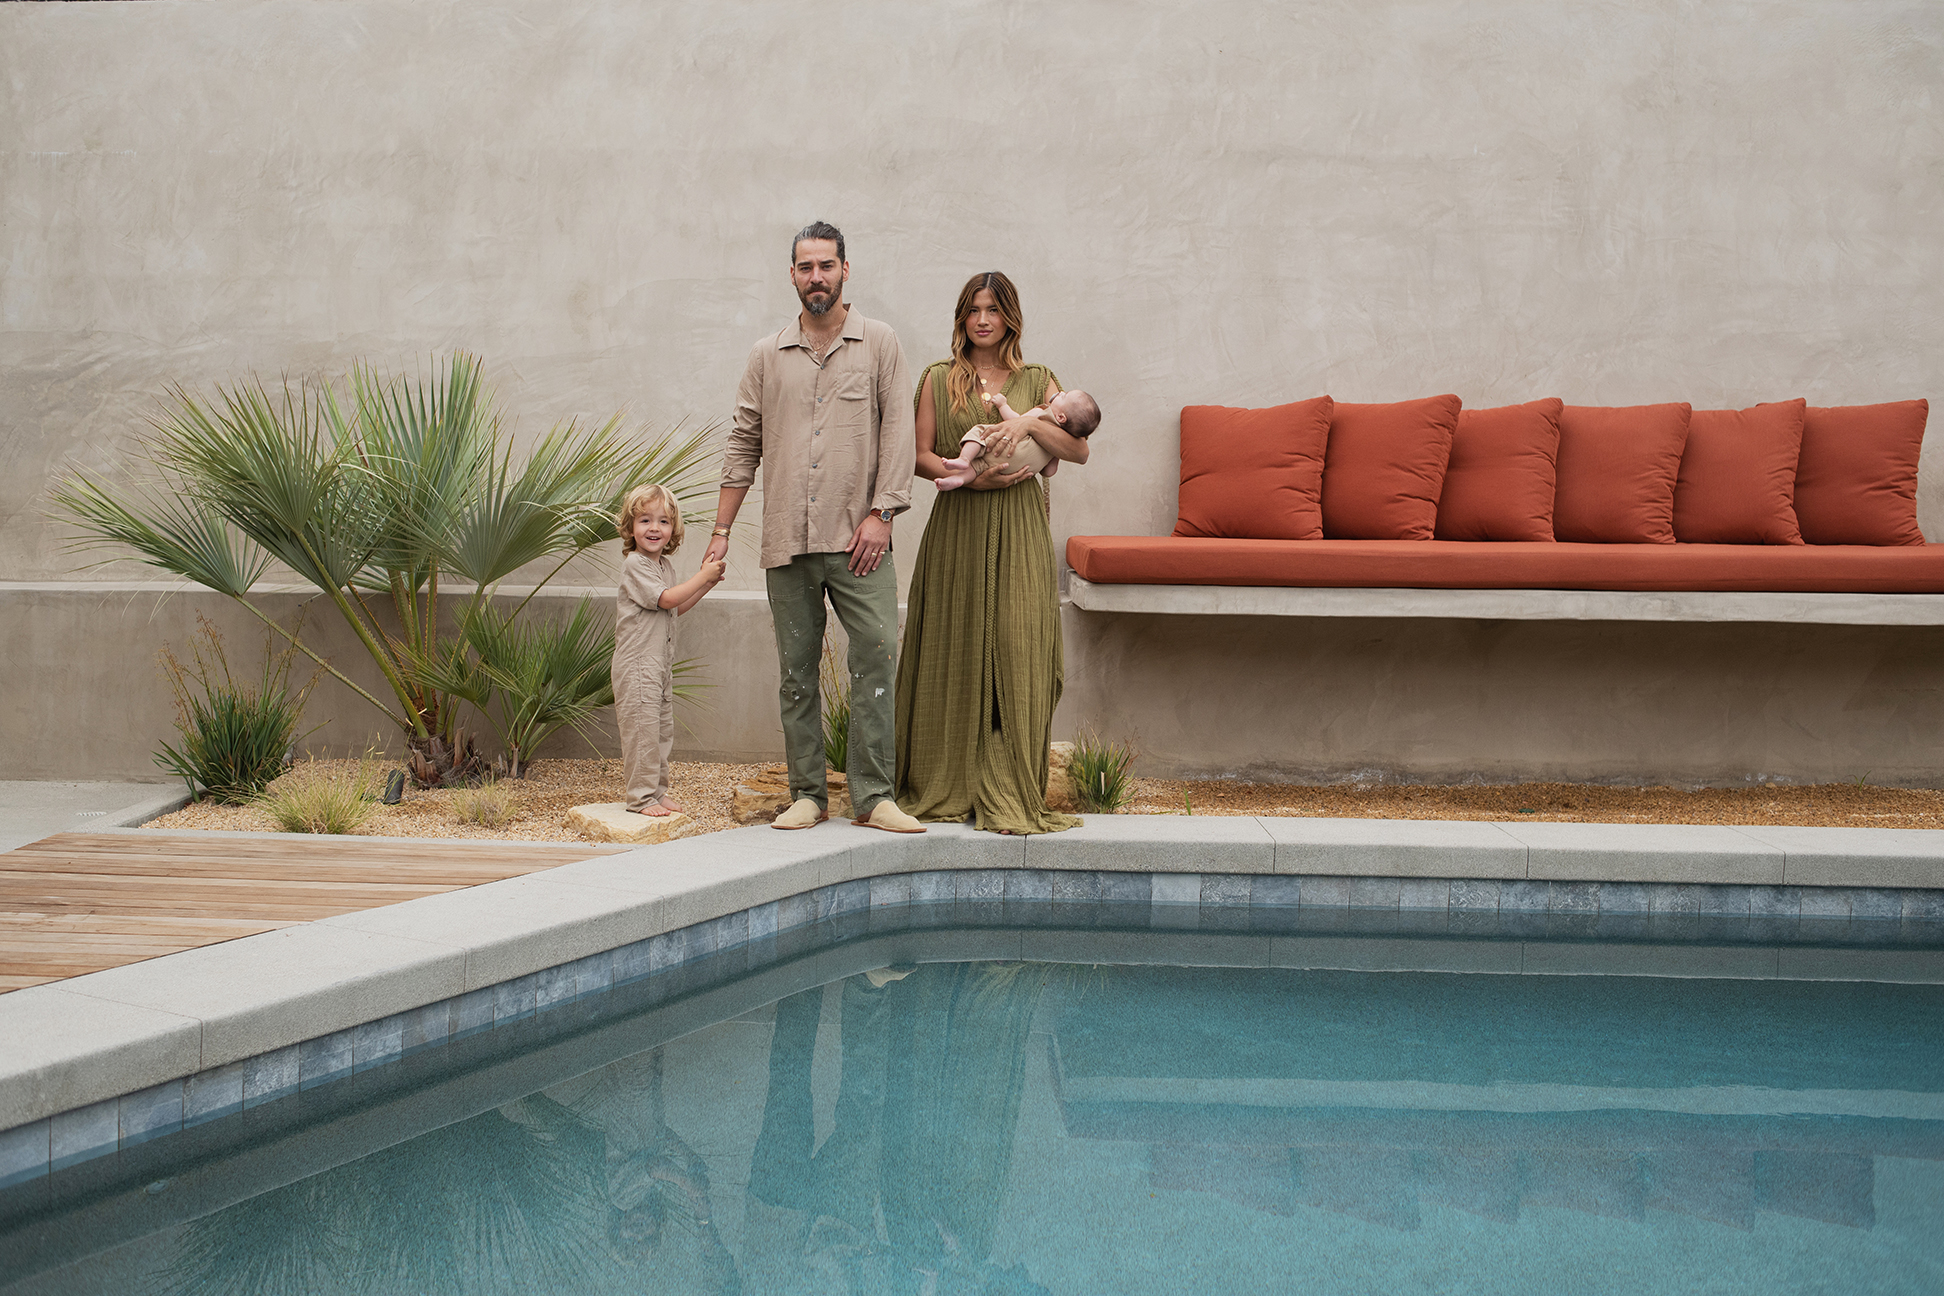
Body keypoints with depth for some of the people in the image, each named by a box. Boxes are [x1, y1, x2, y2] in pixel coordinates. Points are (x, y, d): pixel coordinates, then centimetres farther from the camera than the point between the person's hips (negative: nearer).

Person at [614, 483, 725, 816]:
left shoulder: (665, 567, 15)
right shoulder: (634, 565, -13)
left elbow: (677, 608, 22)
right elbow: (666, 599, -20)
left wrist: (707, 583, 13)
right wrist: (702, 577, -14)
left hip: (661, 664, 9)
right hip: (636, 664, -9)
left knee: (663, 729, 13)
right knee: (642, 728, -7)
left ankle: (657, 789, 23)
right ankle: (642, 796, -1)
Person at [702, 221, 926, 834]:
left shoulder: (879, 344, 7)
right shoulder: (767, 355, 13)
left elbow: (897, 432, 1)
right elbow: (744, 445, 14)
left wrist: (881, 513, -9)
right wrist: (721, 531, 9)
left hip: (858, 537, -2)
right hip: (787, 541, 3)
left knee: (877, 653, -11)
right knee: (796, 668, 5)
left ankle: (873, 795, -7)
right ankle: (807, 794, 11)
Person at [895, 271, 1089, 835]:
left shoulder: (1037, 381, 11)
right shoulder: (939, 379, 9)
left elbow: (1079, 450, 1)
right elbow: (920, 456, 2)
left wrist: (1030, 423, -14)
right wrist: (974, 478, -13)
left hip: (1017, 533, 0)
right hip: (956, 529, 0)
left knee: (1016, 652, -7)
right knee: (954, 656, 0)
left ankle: (1010, 795, -5)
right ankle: (948, 788, 10)